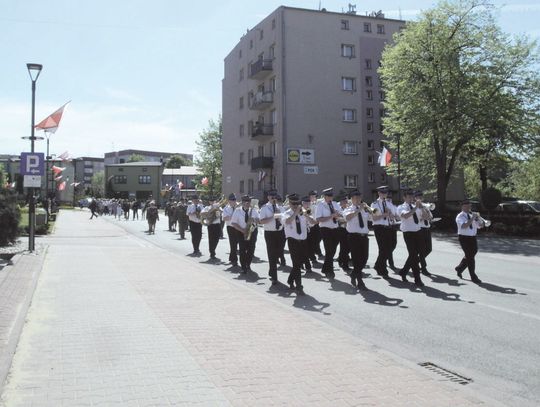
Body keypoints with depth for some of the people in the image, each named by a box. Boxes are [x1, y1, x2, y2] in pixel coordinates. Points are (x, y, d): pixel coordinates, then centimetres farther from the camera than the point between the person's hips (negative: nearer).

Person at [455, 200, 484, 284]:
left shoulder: (472, 215, 12)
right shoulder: (460, 216, -7)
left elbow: (480, 226, 13)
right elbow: (464, 226, -25)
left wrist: (479, 219, -7)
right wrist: (472, 219, -25)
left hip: (472, 237, 7)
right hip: (464, 238, -6)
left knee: (470, 255, 13)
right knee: (470, 257, -7)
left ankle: (459, 268, 37)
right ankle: (473, 277, 1)